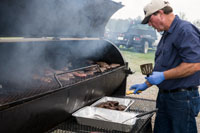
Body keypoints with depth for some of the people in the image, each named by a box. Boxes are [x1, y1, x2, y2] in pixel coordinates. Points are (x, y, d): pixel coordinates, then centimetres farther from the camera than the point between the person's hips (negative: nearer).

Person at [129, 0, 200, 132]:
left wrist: (163, 76, -22)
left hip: (182, 98, -9)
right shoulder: (167, 34, 15)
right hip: (164, 96, 9)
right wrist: (146, 84, 20)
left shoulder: (185, 30, -16)